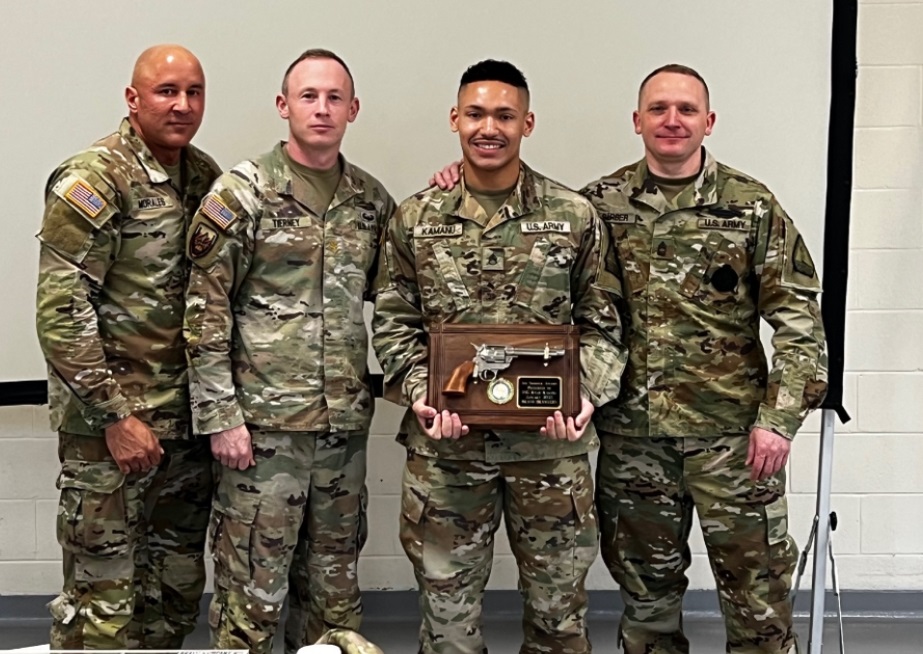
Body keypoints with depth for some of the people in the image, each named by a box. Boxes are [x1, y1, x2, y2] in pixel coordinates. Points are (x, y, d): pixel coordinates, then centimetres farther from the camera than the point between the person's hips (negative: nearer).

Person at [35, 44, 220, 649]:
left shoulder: (205, 175, 8)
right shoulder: (93, 181, -12)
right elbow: (60, 310, -16)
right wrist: (115, 416, -17)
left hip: (187, 416, 7)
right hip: (109, 421, -7)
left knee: (178, 588, 15)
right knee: (102, 598, 1)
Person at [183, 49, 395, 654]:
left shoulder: (372, 199, 8)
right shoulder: (242, 192, -6)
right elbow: (205, 312, -7)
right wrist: (220, 416, -11)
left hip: (347, 423, 5)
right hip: (264, 421, -5)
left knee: (333, 584, 14)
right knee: (252, 587, 2)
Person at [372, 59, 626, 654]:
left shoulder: (575, 217, 1)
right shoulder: (415, 219, 3)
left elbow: (602, 323, 4)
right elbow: (393, 322, 5)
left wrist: (586, 396, -12)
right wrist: (420, 394, -11)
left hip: (551, 442, 0)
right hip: (445, 442, 1)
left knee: (558, 603, 12)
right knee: (448, 604, 12)